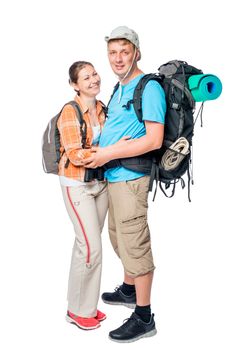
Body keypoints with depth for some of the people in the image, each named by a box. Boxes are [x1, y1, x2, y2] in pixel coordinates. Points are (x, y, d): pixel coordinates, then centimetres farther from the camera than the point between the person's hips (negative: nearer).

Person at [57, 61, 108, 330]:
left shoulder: (101, 107, 5)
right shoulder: (70, 112, -15)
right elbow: (76, 156, -21)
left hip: (100, 181, 6)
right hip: (77, 184, -6)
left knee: (86, 243, 12)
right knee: (91, 246, -7)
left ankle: (85, 305, 25)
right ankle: (78, 310, 13)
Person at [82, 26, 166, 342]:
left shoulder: (149, 88, -13)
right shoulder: (120, 90, 16)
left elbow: (154, 140, -21)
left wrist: (109, 153, -19)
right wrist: (102, 150, 10)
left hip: (130, 177, -10)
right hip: (113, 176, 10)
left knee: (134, 245, -2)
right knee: (120, 239, 22)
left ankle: (144, 318, 12)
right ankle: (129, 290, 43)